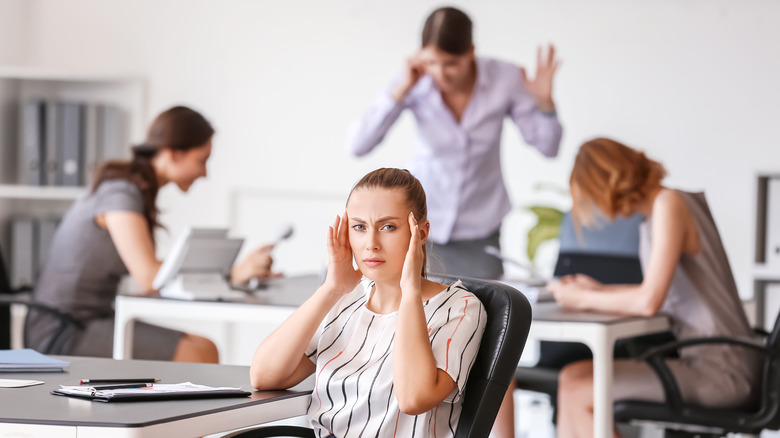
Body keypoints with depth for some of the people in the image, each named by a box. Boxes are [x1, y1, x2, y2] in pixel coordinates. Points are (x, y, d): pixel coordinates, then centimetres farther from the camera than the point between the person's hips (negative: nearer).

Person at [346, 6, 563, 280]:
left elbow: (548, 147, -9)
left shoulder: (506, 79, -16)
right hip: (421, 224, 0)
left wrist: (545, 102, -27)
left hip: (479, 227, 0)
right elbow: (357, 145, -23)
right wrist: (401, 90, -29)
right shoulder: (416, 83, -17)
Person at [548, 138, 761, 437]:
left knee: (576, 393, -8)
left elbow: (649, 302, -21)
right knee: (572, 376, 6)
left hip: (718, 371, -9)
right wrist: (600, 290, 20)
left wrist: (583, 300, -7)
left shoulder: (668, 204, -14)